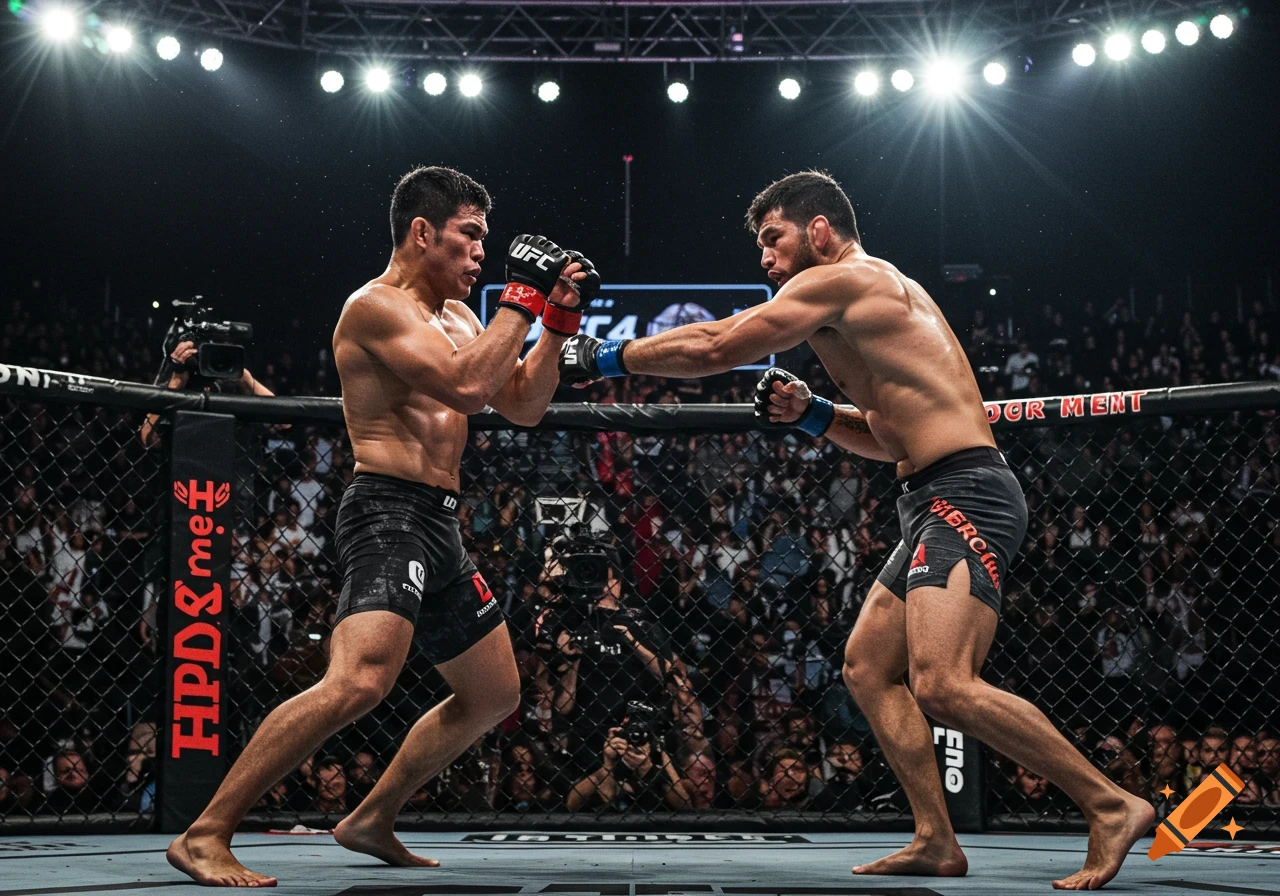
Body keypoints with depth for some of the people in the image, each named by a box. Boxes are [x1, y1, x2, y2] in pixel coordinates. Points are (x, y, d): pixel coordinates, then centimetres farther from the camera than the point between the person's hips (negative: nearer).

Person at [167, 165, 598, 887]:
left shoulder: (455, 316, 20)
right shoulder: (378, 306, -10)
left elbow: (522, 406, 19)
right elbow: (467, 386, -22)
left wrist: (557, 321, 8)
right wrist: (522, 299, -13)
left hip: (441, 527, 10)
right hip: (391, 511, -10)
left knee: (495, 695, 17)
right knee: (361, 681, -29)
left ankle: (372, 820, 25)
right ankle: (205, 836, -22)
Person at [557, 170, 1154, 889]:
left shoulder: (841, 280, -5)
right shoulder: (885, 295, 26)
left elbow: (715, 348, -6)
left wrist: (605, 358, 4)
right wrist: (812, 415, 14)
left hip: (965, 494, -11)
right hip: (939, 504, 11)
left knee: (943, 686, -22)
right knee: (868, 664, 10)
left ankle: (1111, 805, -12)